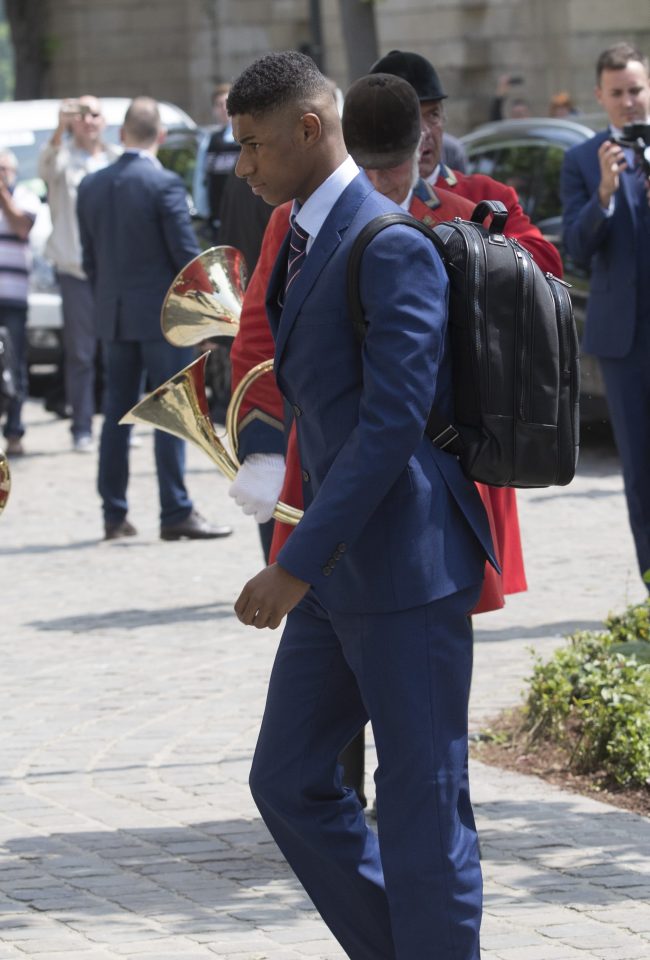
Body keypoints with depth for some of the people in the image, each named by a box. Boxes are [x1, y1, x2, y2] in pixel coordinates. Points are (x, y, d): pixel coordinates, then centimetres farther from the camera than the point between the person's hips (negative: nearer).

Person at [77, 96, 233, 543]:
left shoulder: (91, 186, 4)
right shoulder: (164, 185, -14)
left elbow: (90, 258, 10)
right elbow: (187, 254, -13)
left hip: (114, 316, 6)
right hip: (162, 313, -5)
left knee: (117, 413, 10)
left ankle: (115, 514, 12)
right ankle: (176, 512, -4)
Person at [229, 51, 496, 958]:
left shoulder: (392, 247, -17)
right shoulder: (303, 243, 14)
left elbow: (394, 421, -23)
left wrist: (299, 564, -23)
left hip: (407, 572, -10)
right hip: (339, 575, 10)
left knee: (422, 806, -2)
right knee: (288, 781, 12)